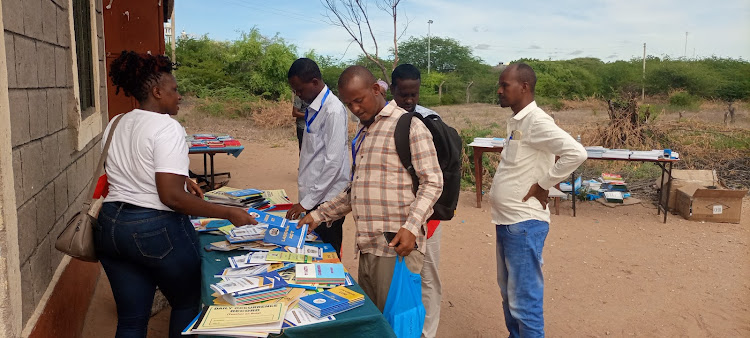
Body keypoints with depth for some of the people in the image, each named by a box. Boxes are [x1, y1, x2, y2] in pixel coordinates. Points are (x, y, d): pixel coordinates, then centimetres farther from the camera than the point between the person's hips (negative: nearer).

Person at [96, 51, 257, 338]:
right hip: (158, 229, -7)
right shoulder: (167, 127, -16)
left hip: (111, 225, 8)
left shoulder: (115, 125, 9)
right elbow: (171, 197, -23)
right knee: (187, 304, 17)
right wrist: (229, 213, -19)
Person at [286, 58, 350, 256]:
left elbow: (334, 161, -21)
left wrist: (308, 201, -18)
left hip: (326, 199, -8)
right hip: (313, 196, 8)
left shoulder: (333, 110, -16)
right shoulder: (313, 108, 11)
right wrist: (306, 198, 15)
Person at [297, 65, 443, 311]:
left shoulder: (408, 125, -5)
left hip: (397, 246, -8)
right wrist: (319, 215, 19)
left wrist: (411, 227, -21)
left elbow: (432, 182, -10)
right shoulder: (362, 135, 21)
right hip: (368, 247, 8)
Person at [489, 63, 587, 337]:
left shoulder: (536, 121, -17)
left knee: (525, 301, 1)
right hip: (506, 221, 9)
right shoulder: (516, 121, 10)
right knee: (509, 294, 21)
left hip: (524, 224, -9)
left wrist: (544, 185, -18)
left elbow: (576, 152, -27)